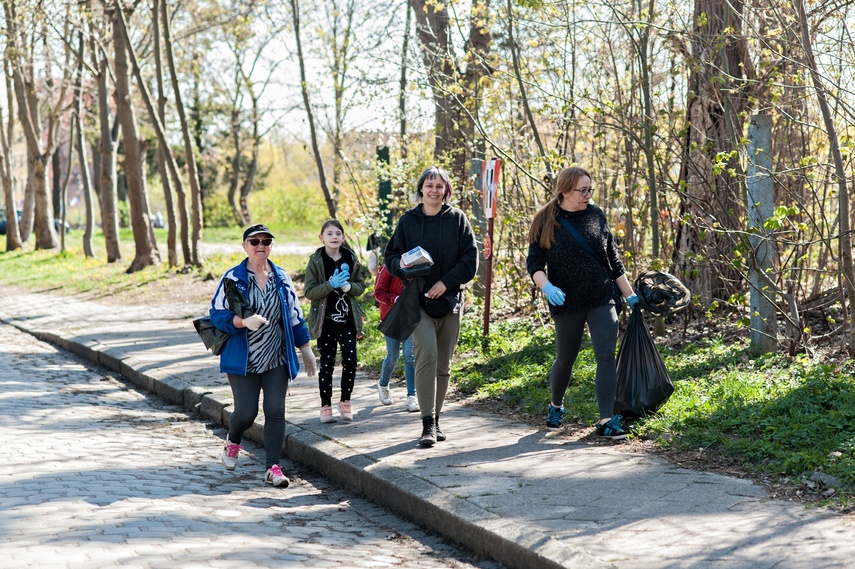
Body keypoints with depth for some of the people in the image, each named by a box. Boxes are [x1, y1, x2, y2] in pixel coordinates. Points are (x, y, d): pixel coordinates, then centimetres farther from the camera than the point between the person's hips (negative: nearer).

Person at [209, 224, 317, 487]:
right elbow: (217, 314, -6)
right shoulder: (232, 278, -4)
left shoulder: (281, 278, 8)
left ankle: (273, 468, 2)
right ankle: (233, 442, 31)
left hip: (276, 359, 3)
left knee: (275, 410, -5)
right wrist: (243, 321, -24)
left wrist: (306, 349, 15)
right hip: (243, 360, -3)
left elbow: (294, 316, 15)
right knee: (246, 413, -4)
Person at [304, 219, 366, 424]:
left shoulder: (350, 259, 6)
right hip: (325, 321, -2)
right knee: (326, 364, 1)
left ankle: (345, 402, 10)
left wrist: (348, 286, -13)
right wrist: (331, 285, -21)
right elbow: (309, 291, -8)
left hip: (347, 320, 2)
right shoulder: (316, 261, -3)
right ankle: (326, 407, 10)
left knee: (350, 360, -6)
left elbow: (361, 286, 8)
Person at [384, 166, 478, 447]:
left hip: (450, 299, 2)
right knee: (427, 356, -18)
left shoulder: (458, 219, 5)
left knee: (443, 365, 7)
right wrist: (400, 264, -15)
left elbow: (470, 259, 1)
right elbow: (391, 255, 9)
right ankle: (428, 424, -17)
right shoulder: (408, 220, 5)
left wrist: (447, 281, -11)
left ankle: (435, 420, 19)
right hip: (418, 299, -2)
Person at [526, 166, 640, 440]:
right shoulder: (546, 222, -3)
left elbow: (613, 258, 12)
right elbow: (534, 263, -5)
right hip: (567, 302, -1)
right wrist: (546, 286, -25)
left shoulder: (595, 215, 5)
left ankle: (606, 420, -10)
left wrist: (630, 295, 12)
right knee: (565, 359, 11)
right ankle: (556, 405, 38)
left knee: (607, 357, -10)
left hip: (603, 299, 2)